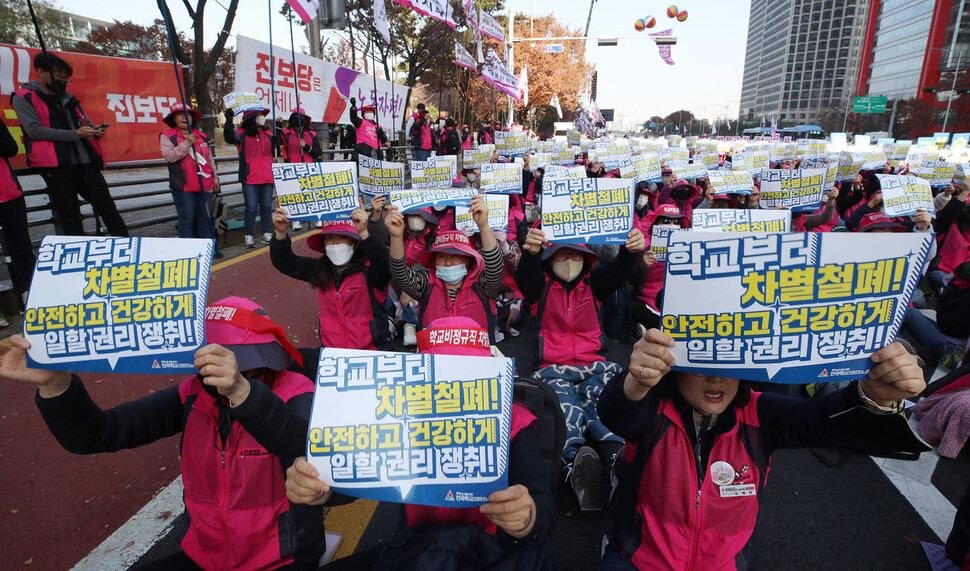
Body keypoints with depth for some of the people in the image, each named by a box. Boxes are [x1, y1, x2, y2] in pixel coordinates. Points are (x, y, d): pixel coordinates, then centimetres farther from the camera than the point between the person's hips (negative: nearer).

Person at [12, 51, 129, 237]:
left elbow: (86, 123, 26)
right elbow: (35, 130, -9)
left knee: (107, 207, 0)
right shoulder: (23, 98, 2)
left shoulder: (68, 97, 21)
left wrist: (95, 132, 1)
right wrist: (75, 134, -16)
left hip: (86, 163, 5)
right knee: (69, 218, -1)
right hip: (57, 167, -5)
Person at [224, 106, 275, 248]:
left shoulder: (268, 135, 13)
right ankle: (249, 236, 5)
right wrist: (229, 120, -30)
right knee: (251, 208, -3)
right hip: (250, 179, -4)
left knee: (266, 206, 9)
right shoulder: (242, 134, 0)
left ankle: (267, 234, 18)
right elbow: (229, 137, -16)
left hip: (267, 177, 4)